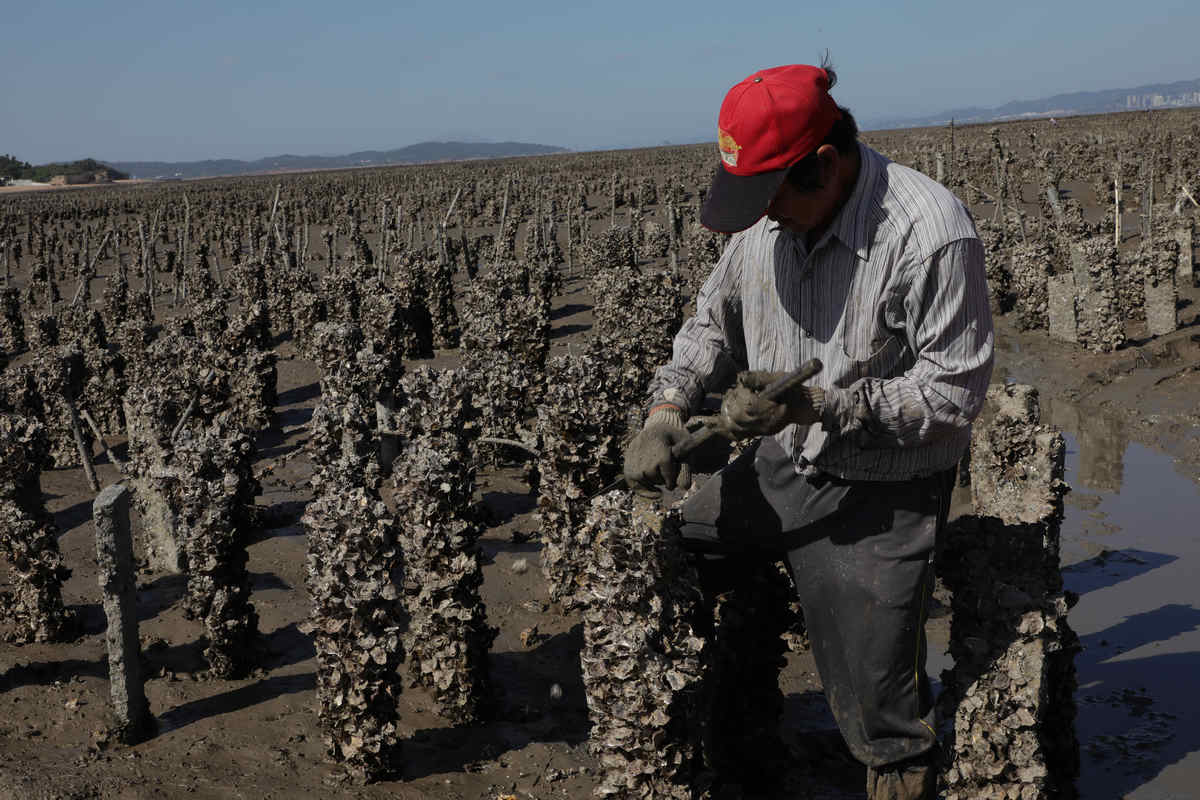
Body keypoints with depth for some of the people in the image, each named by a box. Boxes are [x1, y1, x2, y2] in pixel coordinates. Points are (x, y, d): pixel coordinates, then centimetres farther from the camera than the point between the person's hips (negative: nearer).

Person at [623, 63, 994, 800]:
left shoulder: (933, 234, -25)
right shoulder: (768, 219, -4)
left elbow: (954, 394, -22)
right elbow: (715, 322, 11)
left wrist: (816, 403, -28)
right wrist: (666, 412, -5)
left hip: (880, 497, -6)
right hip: (778, 468, 6)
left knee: (878, 702, 2)